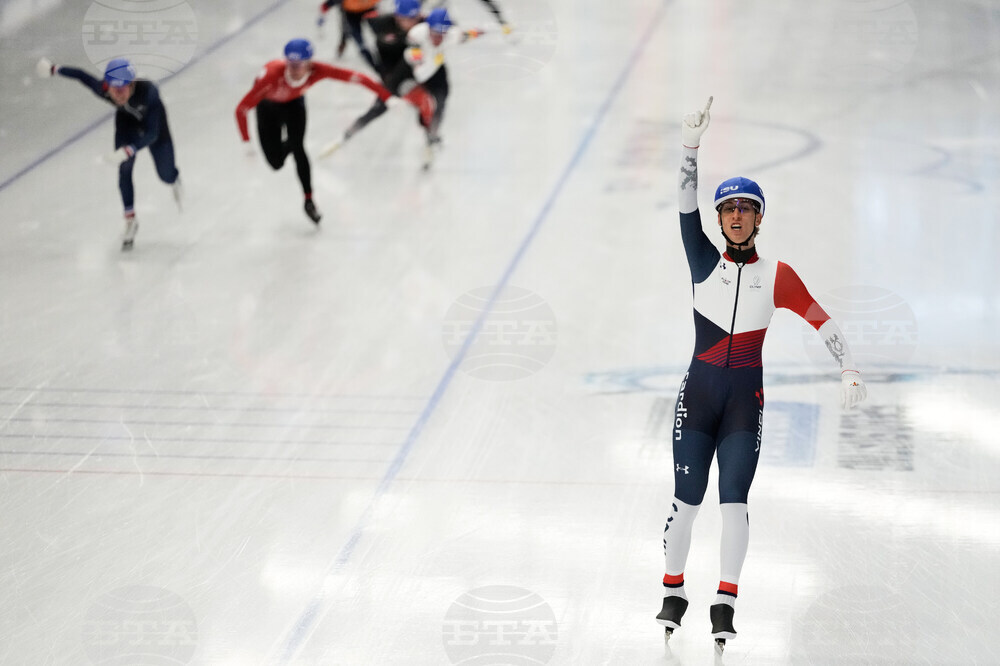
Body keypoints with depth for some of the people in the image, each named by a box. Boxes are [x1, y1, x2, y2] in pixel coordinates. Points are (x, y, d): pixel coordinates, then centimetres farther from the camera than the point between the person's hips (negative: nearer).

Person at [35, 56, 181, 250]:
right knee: (124, 168, -13)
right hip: (127, 119, 2)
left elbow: (151, 134, -43)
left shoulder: (148, 91, -46)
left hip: (153, 118, -2)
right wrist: (53, 68, -6)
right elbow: (81, 75, -17)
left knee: (166, 175, 7)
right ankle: (130, 219, 3)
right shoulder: (103, 90, -37)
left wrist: (127, 151, -55)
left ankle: (174, 180, 46)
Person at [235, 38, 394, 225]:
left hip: (294, 102, 1)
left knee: (297, 147, -20)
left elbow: (356, 77, -34)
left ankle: (309, 200, -3)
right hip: (268, 104, -1)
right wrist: (246, 143, -43)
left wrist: (387, 97, -38)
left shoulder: (317, 71, -37)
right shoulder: (272, 74, -44)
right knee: (276, 162, 0)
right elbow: (242, 109, -40)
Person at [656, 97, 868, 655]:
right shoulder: (706, 263, 5)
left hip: (745, 399, -1)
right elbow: (686, 206, -6)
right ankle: (674, 590, 17)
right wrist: (691, 146, -16)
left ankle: (726, 602, -3)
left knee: (733, 498, -8)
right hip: (699, 391, 1)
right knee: (687, 498, 2)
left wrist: (850, 369, -7)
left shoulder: (776, 275, 3)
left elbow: (822, 321, 4)